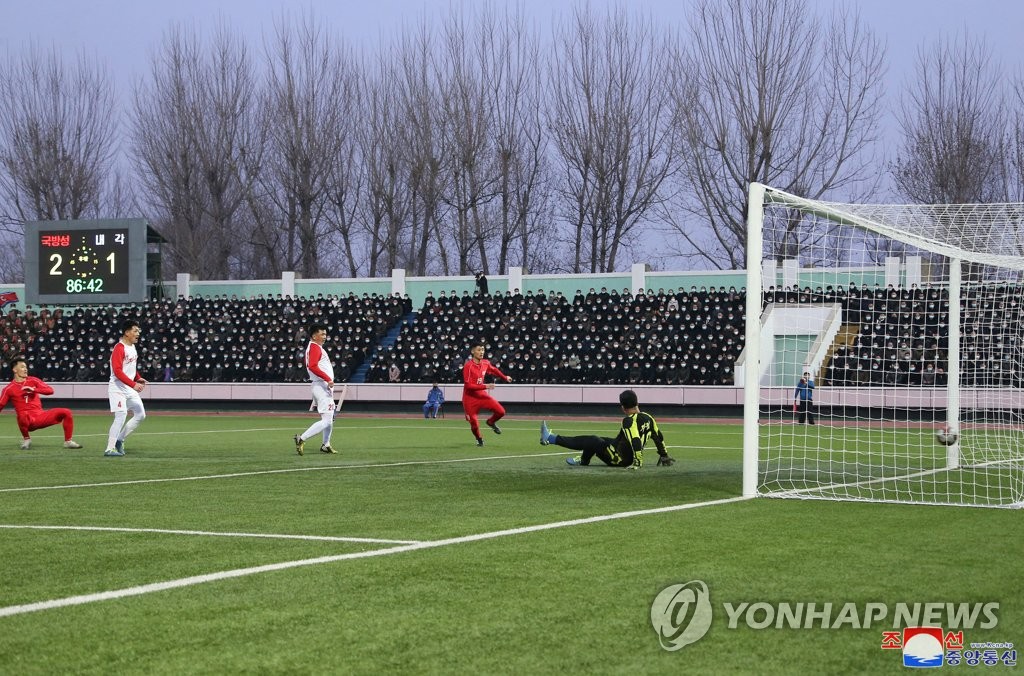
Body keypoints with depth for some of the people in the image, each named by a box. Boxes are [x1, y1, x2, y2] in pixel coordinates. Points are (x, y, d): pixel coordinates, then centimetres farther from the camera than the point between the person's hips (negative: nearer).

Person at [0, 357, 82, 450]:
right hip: (28, 420, -4)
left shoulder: (33, 380, 10)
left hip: (41, 416, 4)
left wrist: (34, 390, -15)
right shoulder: (9, 389, 2)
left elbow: (50, 390, 0)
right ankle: (26, 439, -12)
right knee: (23, 416, -41)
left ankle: (68, 441, -3)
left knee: (66, 412, -10)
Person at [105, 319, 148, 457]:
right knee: (121, 416, -17)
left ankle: (119, 439, 17)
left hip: (130, 389, 9)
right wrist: (133, 384, -30)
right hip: (118, 388, -9)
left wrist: (138, 379, 7)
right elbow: (117, 371, -25)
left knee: (140, 415, 8)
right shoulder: (119, 348, -16)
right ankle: (110, 449, -13)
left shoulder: (133, 347, 13)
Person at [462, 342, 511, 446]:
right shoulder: (468, 366, -20)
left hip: (482, 395, 5)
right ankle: (479, 438, 27)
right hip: (470, 398, -5)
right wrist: (485, 386, -28)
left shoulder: (485, 363, -1)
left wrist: (505, 378, 30)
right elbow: (468, 385, -24)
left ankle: (491, 422, 23)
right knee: (474, 424, -7)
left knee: (501, 411, -11)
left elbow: (494, 370, 23)